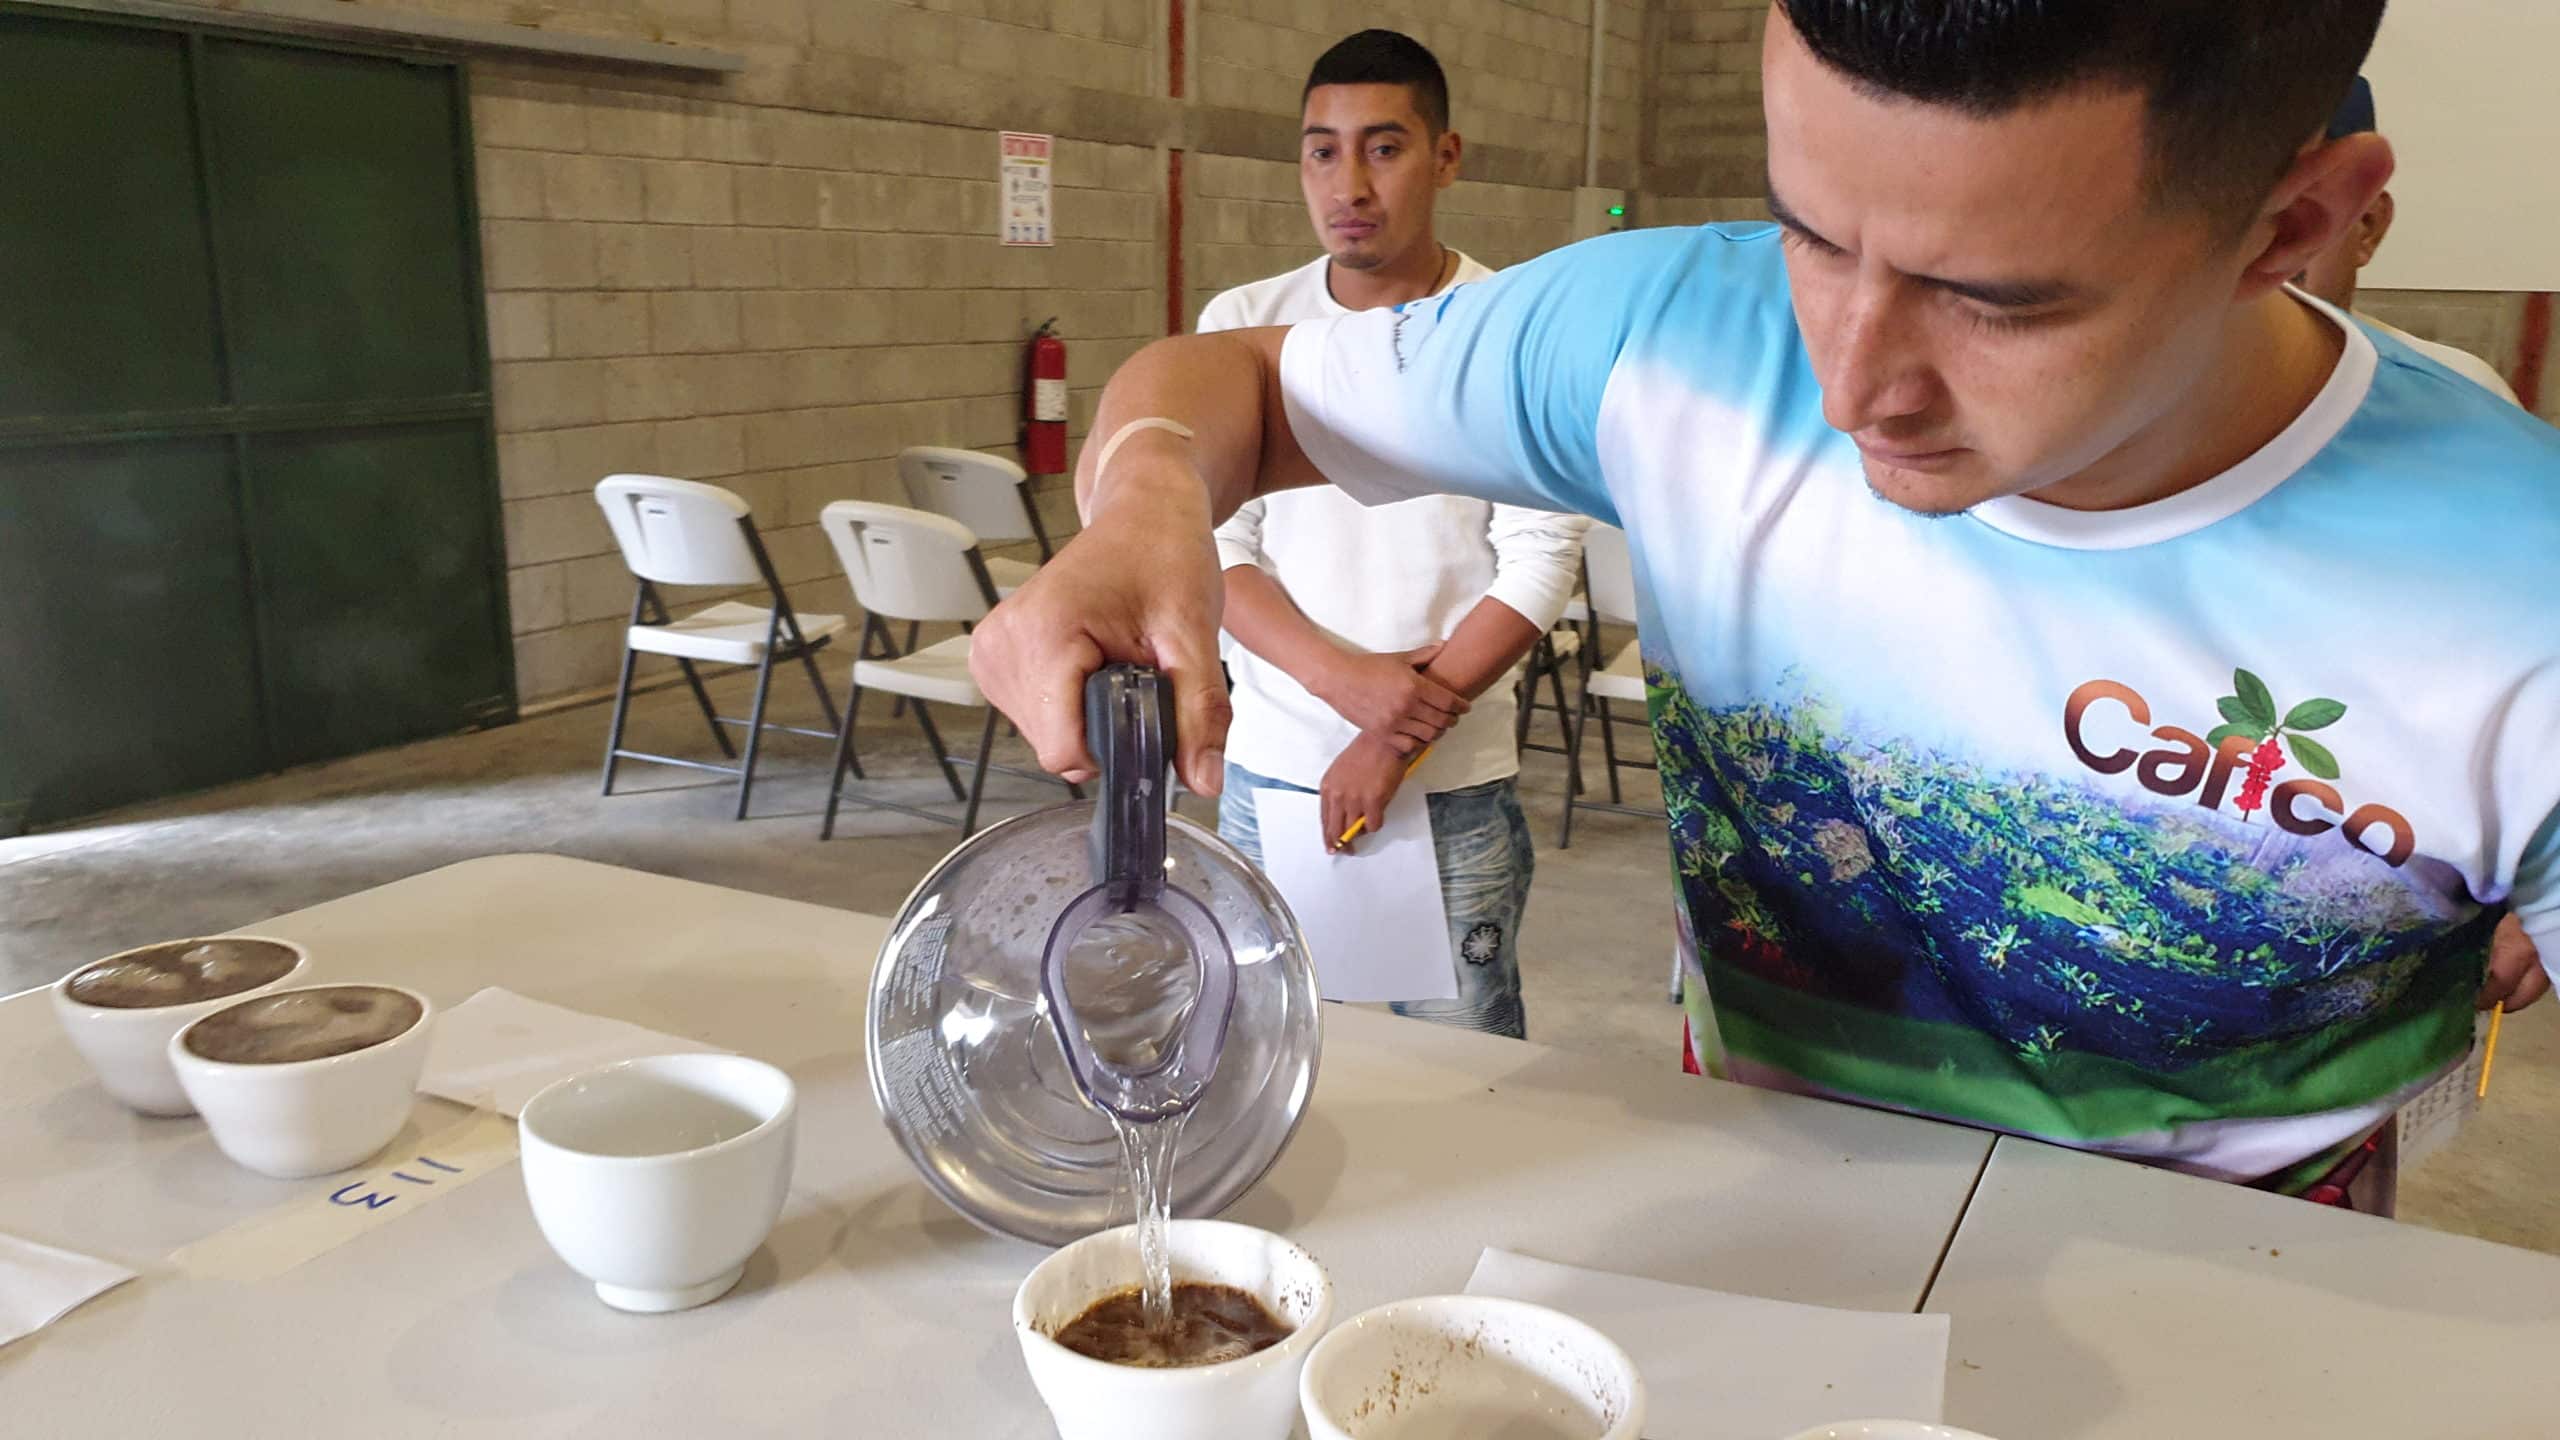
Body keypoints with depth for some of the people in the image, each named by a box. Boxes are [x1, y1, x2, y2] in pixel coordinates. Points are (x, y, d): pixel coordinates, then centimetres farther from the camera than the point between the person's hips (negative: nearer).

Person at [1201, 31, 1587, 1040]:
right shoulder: (1241, 323, 4)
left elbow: (1541, 561, -8)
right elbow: (1213, 540, 0)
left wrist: (1398, 739, -13)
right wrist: (1345, 679, -15)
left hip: (1457, 784, -2)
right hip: (1269, 770, 2)